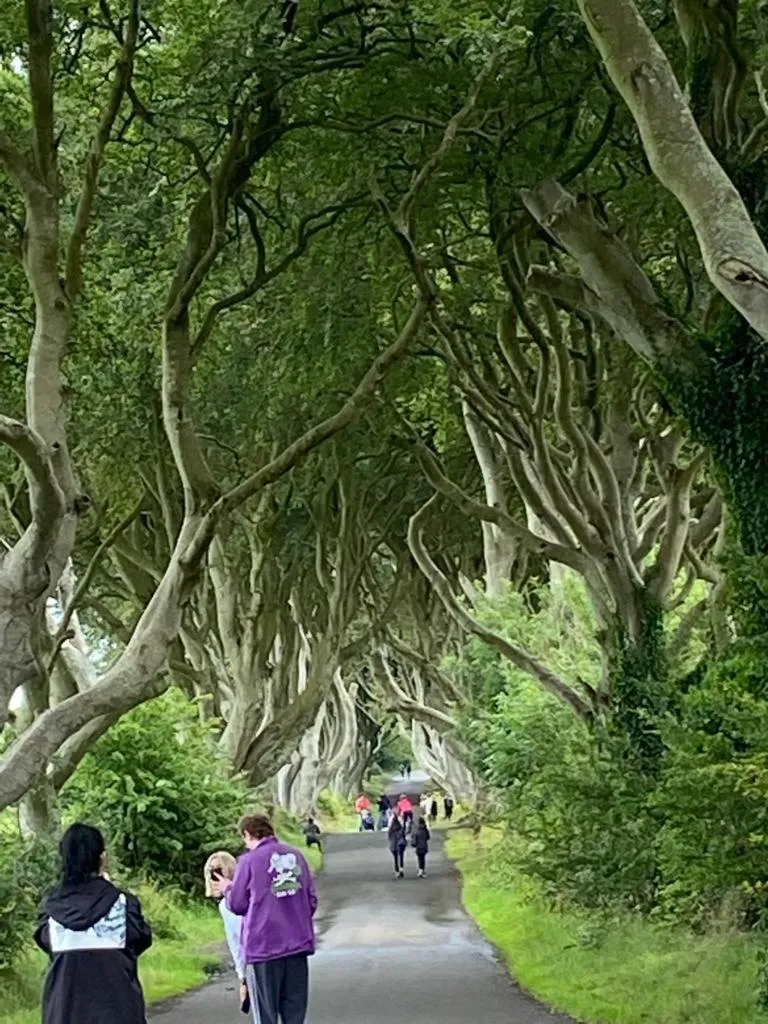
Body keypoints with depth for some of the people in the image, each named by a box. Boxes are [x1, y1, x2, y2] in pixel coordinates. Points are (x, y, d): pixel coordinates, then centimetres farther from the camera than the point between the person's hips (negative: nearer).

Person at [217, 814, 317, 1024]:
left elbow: (237, 905, -1)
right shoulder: (296, 855, 7)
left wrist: (227, 889, 20)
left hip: (264, 945, -4)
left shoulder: (249, 860, -7)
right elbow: (312, 899, 11)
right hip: (298, 943, 4)